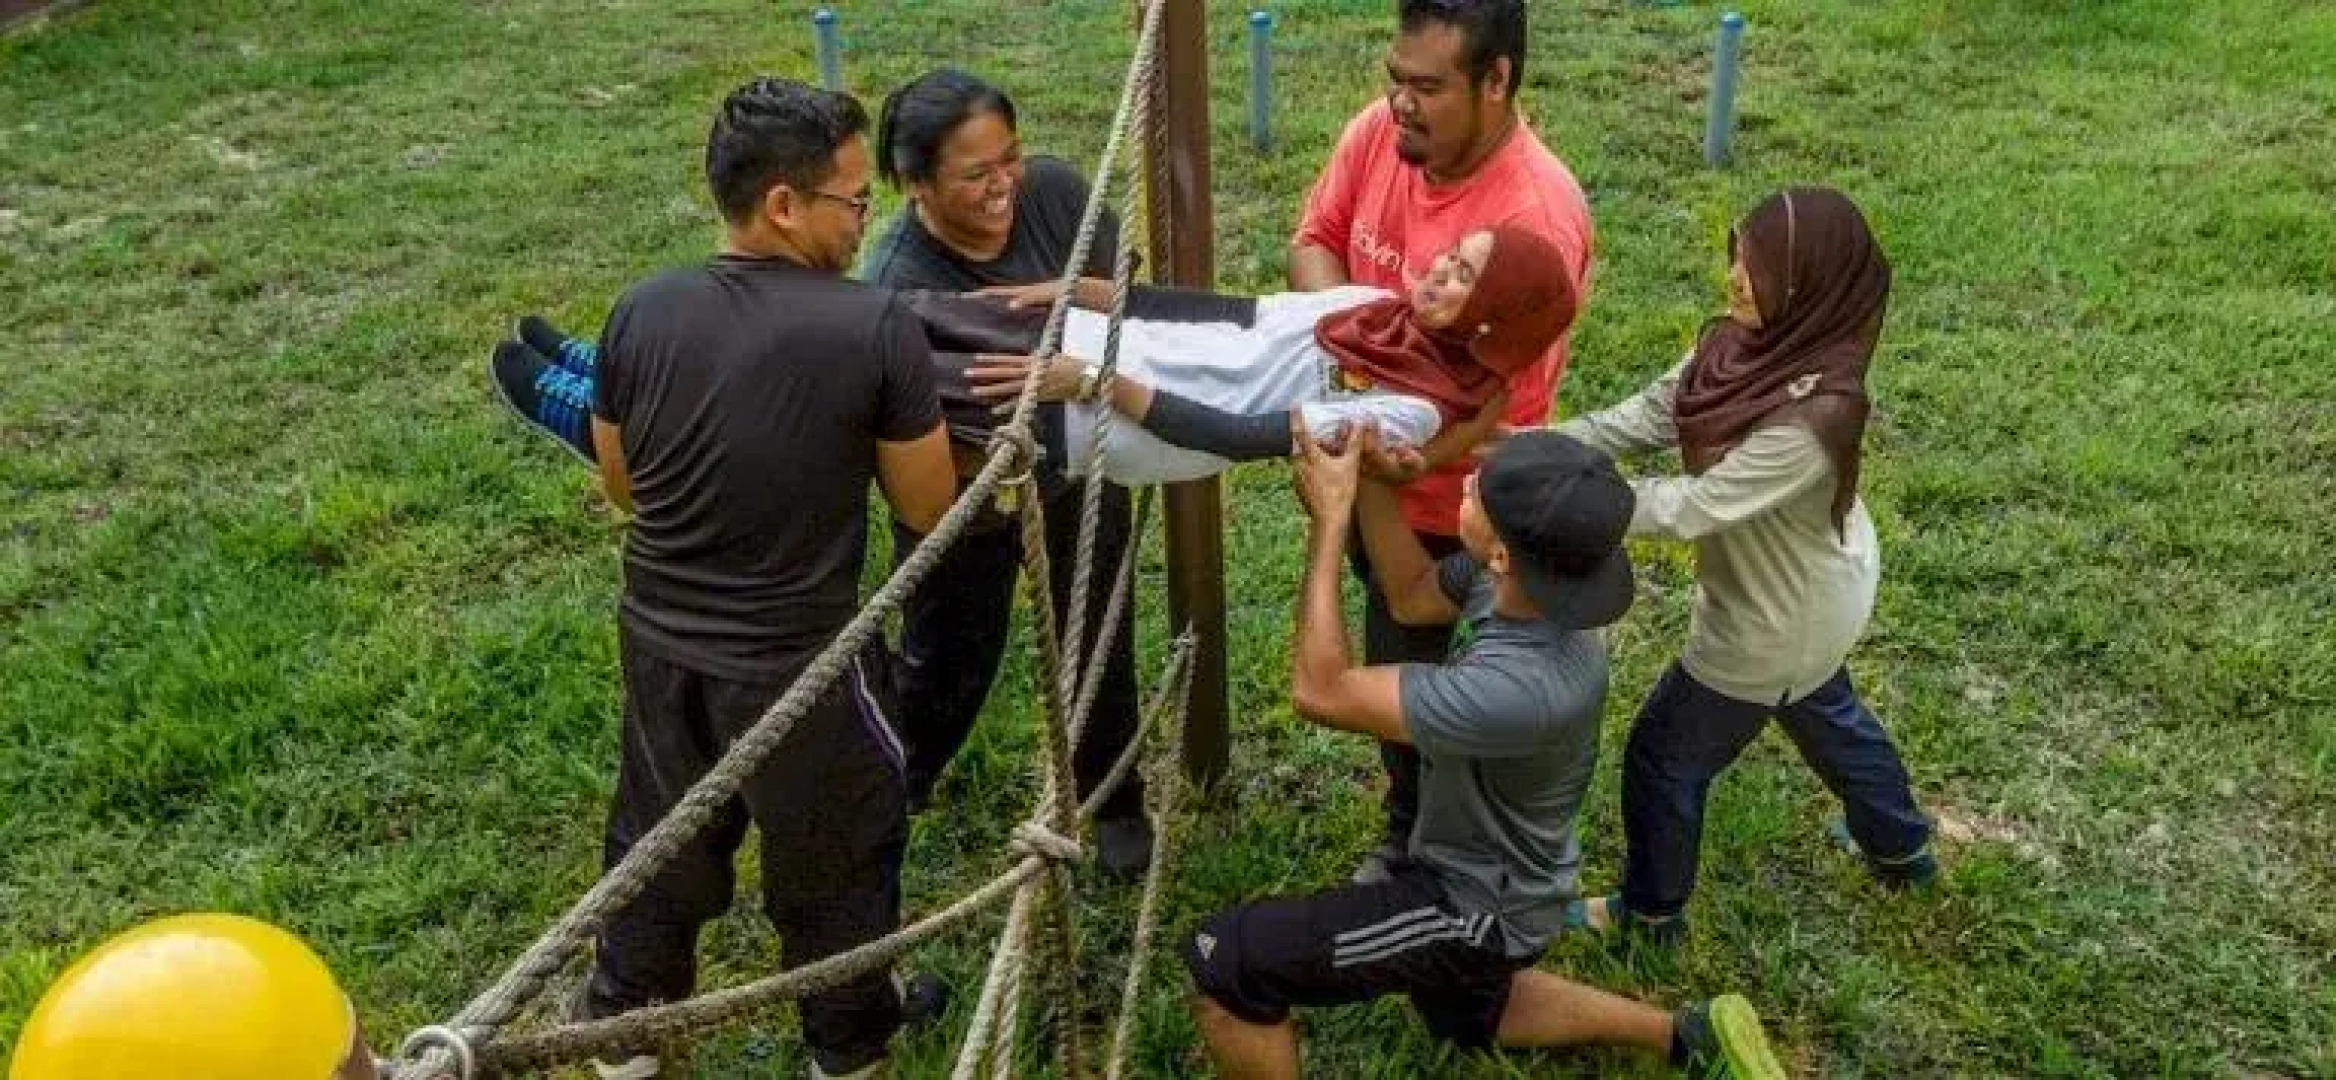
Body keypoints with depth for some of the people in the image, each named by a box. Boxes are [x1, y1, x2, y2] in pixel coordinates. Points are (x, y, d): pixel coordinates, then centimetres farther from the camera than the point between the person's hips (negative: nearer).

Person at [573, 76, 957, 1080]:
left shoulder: (640, 313, -9)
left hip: (658, 642, 5)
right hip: (798, 662, -4)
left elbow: (621, 484, 6)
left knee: (658, 842, 27)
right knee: (836, 860, 21)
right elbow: (930, 510, -10)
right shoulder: (876, 326, -22)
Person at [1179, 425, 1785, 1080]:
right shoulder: (1520, 578, -18)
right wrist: (1367, 479, -14)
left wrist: (1330, 518, -27)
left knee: (1224, 963, -13)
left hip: (1479, 903, -8)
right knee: (1469, 1018, 36)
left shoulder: (1526, 688, -40)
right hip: (1493, 868, 8)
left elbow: (1319, 692, -32)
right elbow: (1411, 596, 2)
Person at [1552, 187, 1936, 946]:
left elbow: (1691, 509, -34)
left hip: (1780, 618, -8)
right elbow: (1647, 416, -10)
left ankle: (1651, 911, 37)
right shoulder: (1746, 342, -16)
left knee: (1664, 755, 12)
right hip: (1809, 588, 8)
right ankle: (1901, 849, 59)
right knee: (1826, 715, 33)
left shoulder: (1813, 416, -40)